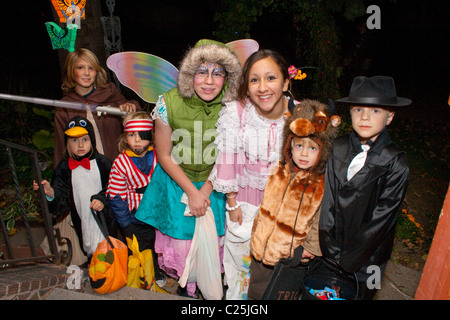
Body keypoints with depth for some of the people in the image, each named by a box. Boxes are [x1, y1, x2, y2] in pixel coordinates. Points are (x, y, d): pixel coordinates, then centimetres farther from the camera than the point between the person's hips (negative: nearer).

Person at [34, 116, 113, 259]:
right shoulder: (64, 167, 2)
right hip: (82, 221, 3)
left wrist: (103, 200, -19)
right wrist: (50, 193, -17)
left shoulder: (102, 162, -5)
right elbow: (63, 198, 1)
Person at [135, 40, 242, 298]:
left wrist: (205, 191, -11)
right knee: (181, 237, 10)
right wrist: (191, 192, -12)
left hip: (212, 183, 1)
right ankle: (186, 286, 42)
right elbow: (165, 156, -11)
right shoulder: (169, 103, -22)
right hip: (175, 180, 0)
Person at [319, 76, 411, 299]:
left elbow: (382, 217, -15)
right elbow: (328, 201, -4)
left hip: (366, 260, -2)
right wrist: (331, 251, -6)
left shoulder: (396, 163, -15)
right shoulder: (339, 148, -6)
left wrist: (347, 262, -13)